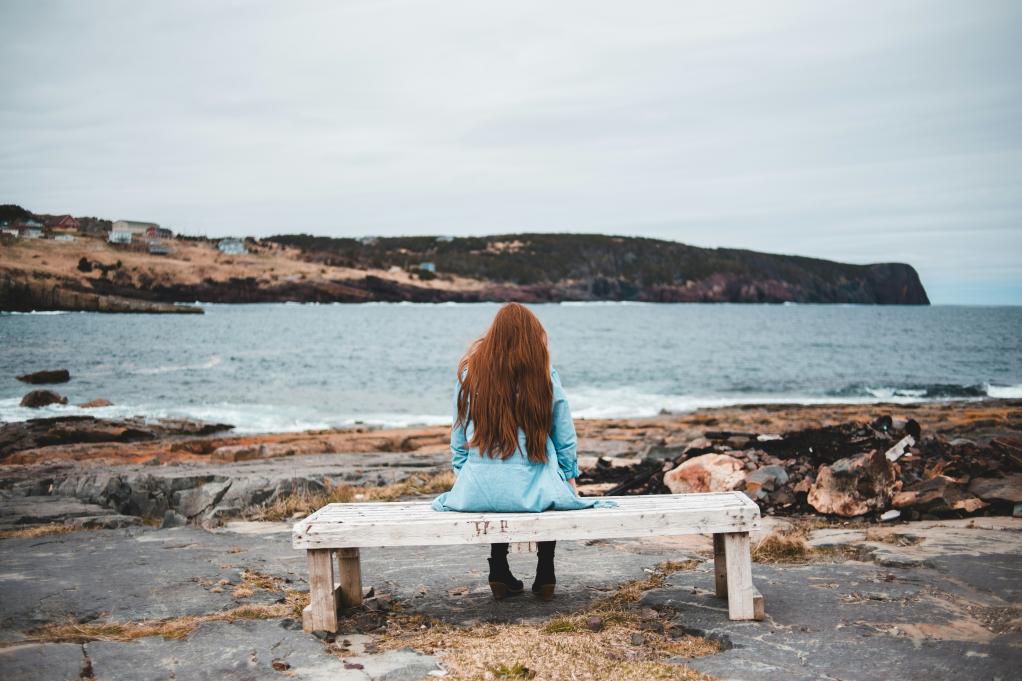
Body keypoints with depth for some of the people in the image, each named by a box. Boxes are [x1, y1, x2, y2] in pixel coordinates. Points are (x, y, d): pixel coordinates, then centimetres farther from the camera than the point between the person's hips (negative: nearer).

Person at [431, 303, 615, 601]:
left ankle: (499, 572, 28)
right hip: (530, 492, -1)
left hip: (478, 493, 2)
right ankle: (545, 574, 28)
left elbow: (458, 435, 9)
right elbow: (565, 439, 4)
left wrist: (461, 474, 24)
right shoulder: (545, 376, -3)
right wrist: (570, 477, 20)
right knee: (551, 488, 31)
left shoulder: (470, 373, 1)